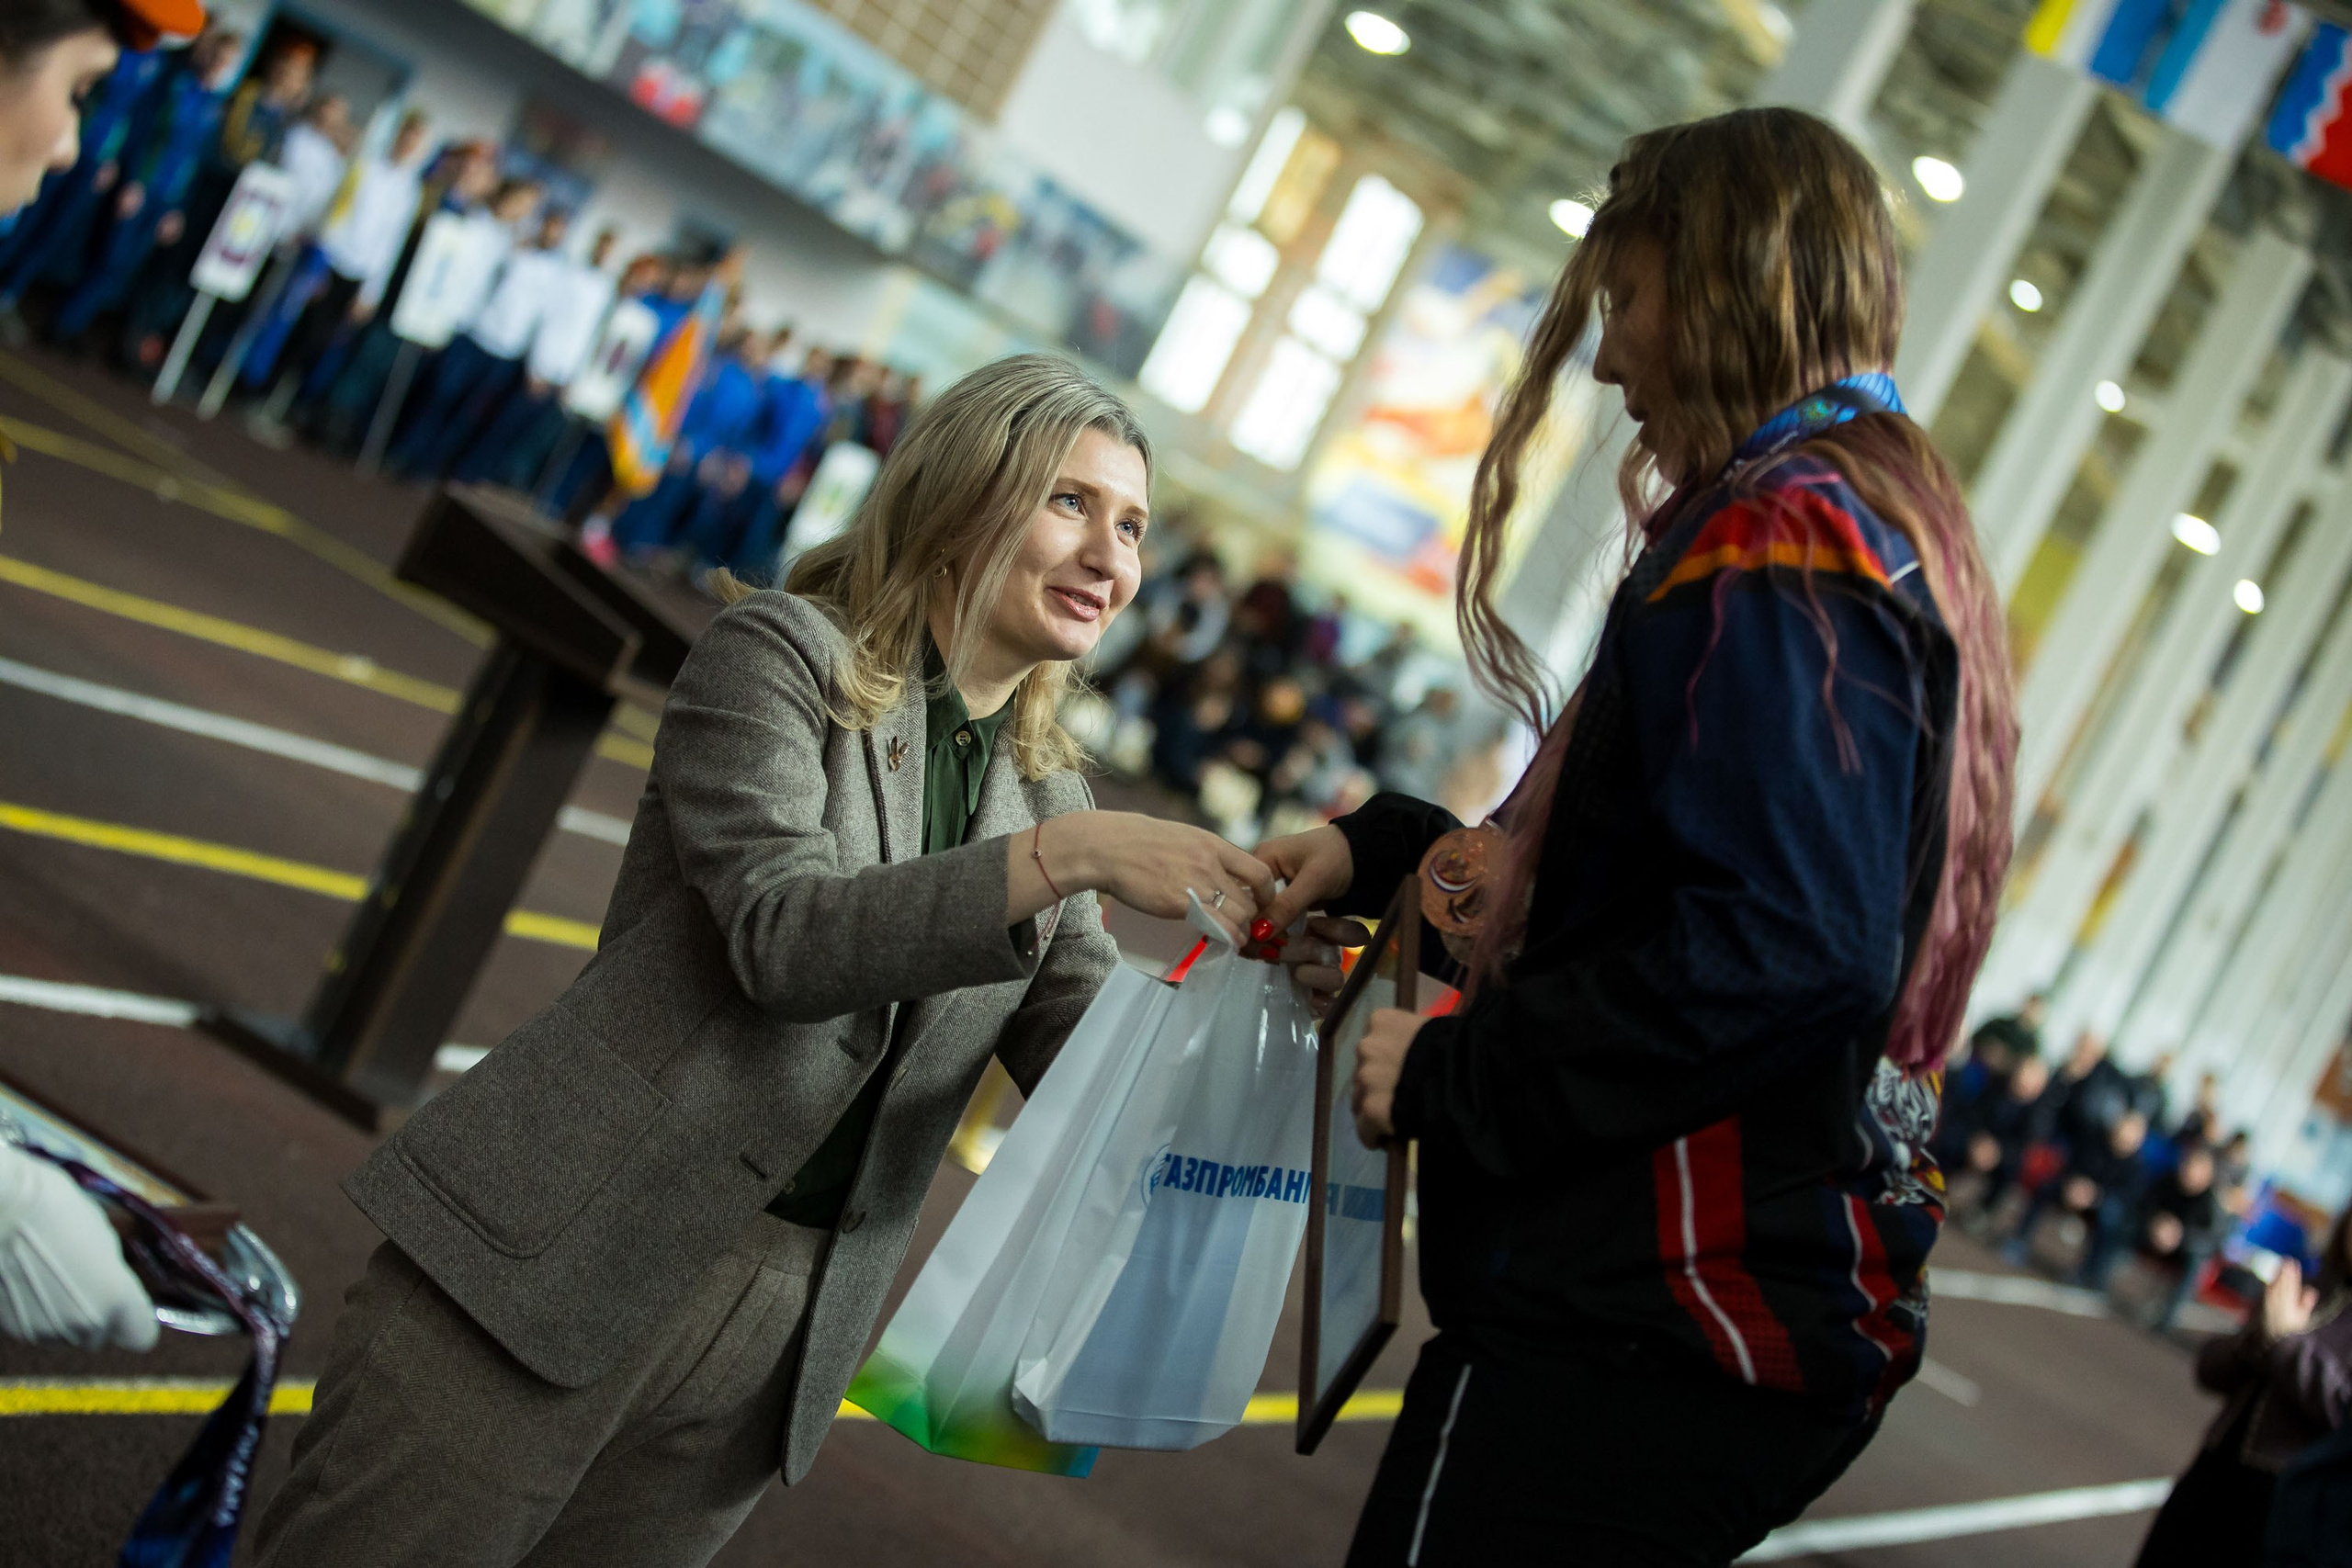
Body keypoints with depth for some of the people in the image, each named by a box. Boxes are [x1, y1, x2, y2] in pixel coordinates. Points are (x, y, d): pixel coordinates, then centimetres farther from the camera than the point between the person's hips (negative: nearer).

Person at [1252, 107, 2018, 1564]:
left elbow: (1777, 952, -27)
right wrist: (1383, 851, 18)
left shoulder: (1781, 543, -15)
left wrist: (1451, 1076, -17)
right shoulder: (1905, 533, 19)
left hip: (1640, 1337, -10)